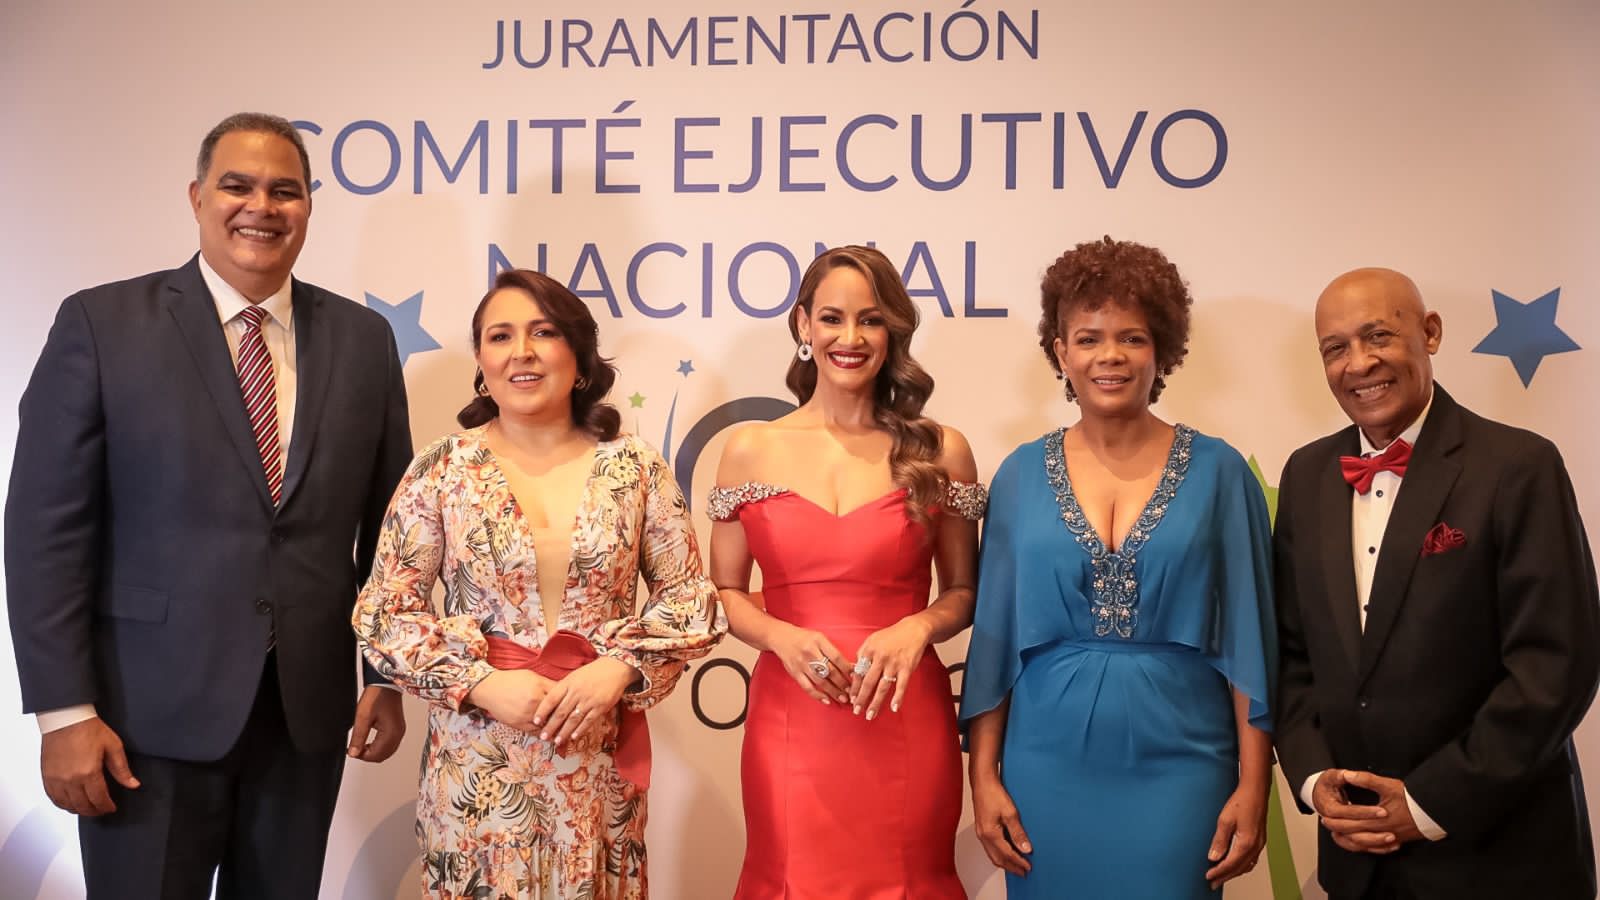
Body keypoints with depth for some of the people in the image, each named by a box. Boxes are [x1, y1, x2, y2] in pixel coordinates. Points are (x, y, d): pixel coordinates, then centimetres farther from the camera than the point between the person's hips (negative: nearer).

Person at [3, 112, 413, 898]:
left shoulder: (363, 337, 5)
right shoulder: (101, 323, -4)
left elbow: (390, 521, 8)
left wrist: (390, 675, 6)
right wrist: (65, 712, -11)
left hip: (306, 709, 3)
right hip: (151, 714, -3)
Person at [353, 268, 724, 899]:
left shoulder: (635, 468, 0)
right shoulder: (443, 468, -2)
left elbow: (692, 597, 3)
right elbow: (383, 612, -2)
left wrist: (618, 668, -12)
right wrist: (482, 683, -13)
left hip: (598, 764, 1)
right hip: (478, 764, -1)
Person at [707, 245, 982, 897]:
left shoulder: (940, 452, 2)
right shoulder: (750, 451, 3)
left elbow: (963, 591, 8)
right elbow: (724, 592, 7)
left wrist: (917, 629, -12)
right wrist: (781, 637, -12)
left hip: (904, 719, 0)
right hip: (791, 718, 0)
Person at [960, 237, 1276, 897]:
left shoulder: (1217, 472, -1)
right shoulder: (1021, 476, 2)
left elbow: (1248, 639, 0)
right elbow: (994, 636, 4)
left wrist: (1253, 784, -4)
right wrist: (984, 777, 0)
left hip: (1176, 766, -1)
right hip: (1050, 764, 1)